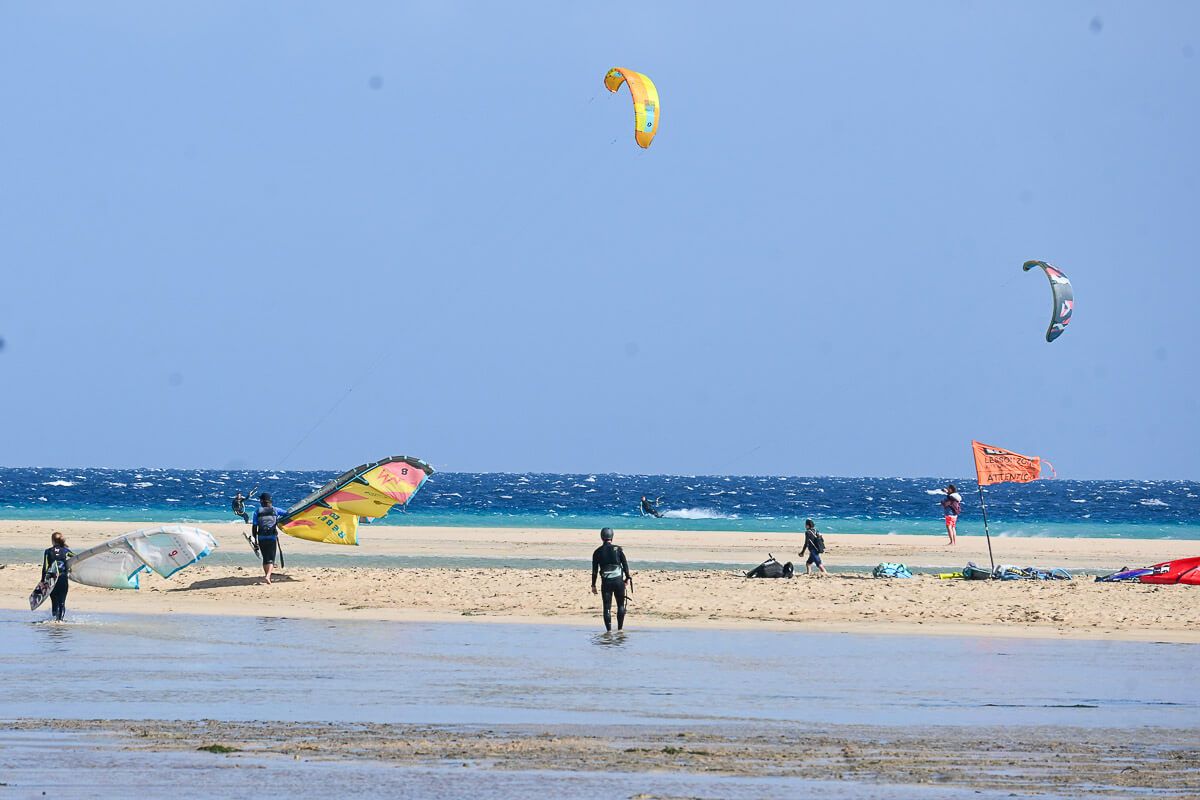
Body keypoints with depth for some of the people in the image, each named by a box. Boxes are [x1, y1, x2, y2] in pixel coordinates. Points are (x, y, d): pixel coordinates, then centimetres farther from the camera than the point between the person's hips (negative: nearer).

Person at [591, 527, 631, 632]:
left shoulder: (598, 552, 3)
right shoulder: (618, 549, 0)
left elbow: (595, 570, 4)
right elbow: (625, 564, 1)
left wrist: (593, 585, 8)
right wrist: (627, 578, 11)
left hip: (606, 582, 0)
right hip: (618, 580, 0)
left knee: (607, 607, 2)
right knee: (621, 605, 14)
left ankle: (609, 630, -3)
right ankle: (620, 628, 13)